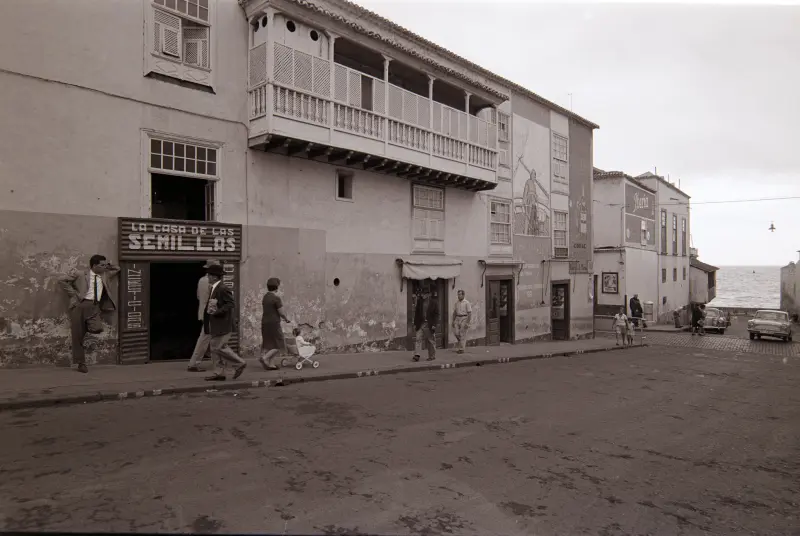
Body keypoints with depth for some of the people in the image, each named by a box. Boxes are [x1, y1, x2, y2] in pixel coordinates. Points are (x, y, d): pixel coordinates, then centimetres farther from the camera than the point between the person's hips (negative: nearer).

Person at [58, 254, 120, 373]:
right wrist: (73, 293, -2)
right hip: (80, 305, -3)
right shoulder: (79, 274, 4)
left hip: (94, 306, 3)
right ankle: (81, 363, 9)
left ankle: (87, 326, 13)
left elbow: (117, 269, 33)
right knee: (78, 336, -2)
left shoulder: (105, 275, 18)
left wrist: (108, 265, 14)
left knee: (98, 329, -24)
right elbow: (61, 280, 4)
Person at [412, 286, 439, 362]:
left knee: (431, 341, 6)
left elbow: (436, 314, -4)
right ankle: (417, 355, -9)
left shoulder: (434, 303, -2)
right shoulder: (419, 302, 7)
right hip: (420, 324, 3)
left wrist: (434, 324, -12)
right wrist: (415, 324, 6)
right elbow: (416, 313, 10)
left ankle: (432, 356, 17)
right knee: (418, 339, -6)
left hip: (429, 325, -3)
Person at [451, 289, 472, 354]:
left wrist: (468, 323, -16)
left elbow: (469, 313, -11)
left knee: (462, 334, -4)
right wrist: (453, 321, 9)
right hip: (457, 318, 6)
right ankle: (462, 342, 25)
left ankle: (461, 349, 1)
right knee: (456, 332, -2)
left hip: (464, 319, -5)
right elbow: (454, 312, 16)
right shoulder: (457, 303, 10)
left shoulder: (466, 303, -8)